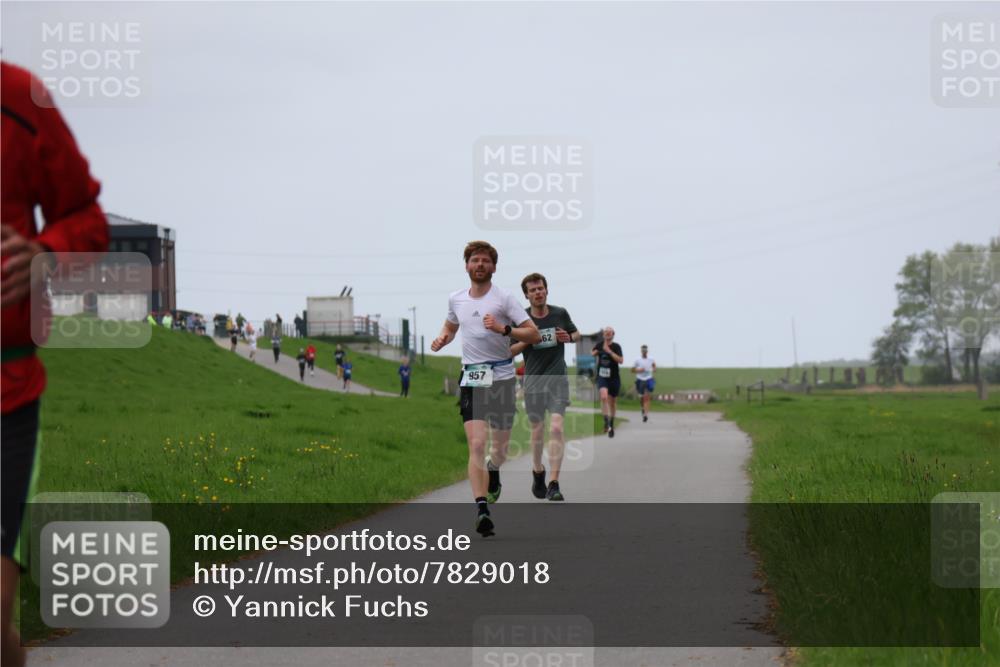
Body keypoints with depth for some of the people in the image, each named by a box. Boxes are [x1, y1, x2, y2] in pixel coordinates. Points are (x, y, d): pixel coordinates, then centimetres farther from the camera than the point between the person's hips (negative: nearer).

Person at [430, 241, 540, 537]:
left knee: (499, 448, 8)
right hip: (471, 379, 1)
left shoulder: (504, 298, -4)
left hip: (502, 377, -1)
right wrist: (442, 339, 9)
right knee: (476, 445, -15)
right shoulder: (456, 299, 9)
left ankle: (493, 470, 45)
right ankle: (481, 509, -22)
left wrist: (504, 329, -22)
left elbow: (534, 334, -8)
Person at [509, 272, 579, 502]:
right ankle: (537, 472, 36)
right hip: (533, 381, 0)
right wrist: (526, 341, -15)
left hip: (557, 379, 0)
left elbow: (577, 333, 19)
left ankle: (553, 484, -18)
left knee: (556, 427, -16)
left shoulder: (560, 314, 2)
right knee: (537, 431, 8)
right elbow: (509, 351, 4)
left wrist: (569, 337, -5)